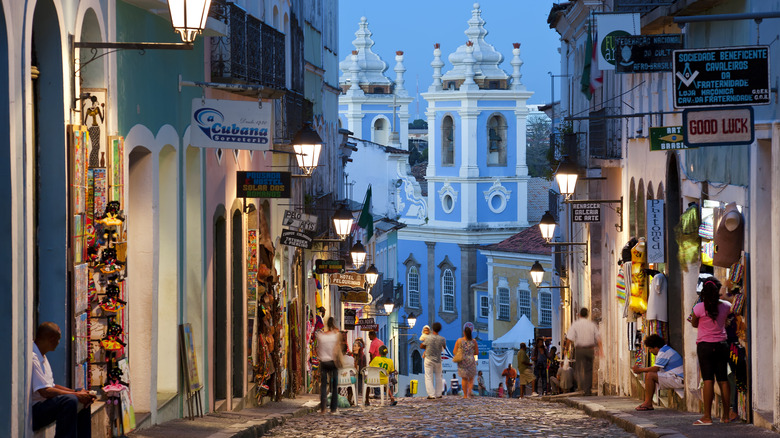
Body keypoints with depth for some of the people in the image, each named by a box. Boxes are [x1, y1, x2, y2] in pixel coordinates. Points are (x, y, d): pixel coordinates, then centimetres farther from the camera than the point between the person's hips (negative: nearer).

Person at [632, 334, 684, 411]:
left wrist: (640, 370, -7)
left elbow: (655, 369, -19)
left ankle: (648, 403, -13)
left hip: (677, 380, -11)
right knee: (648, 374, 11)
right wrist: (642, 369, 10)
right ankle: (647, 403, 3)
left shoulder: (663, 352, -15)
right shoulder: (665, 350, 19)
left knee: (650, 375, -20)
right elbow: (656, 368, 20)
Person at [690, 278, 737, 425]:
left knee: (708, 380, -7)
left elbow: (694, 324, 6)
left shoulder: (699, 308, -11)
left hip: (705, 346, -3)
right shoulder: (725, 306, -2)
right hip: (721, 345, 3)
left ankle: (707, 417, -11)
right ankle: (727, 415, 12)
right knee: (723, 380, 8)